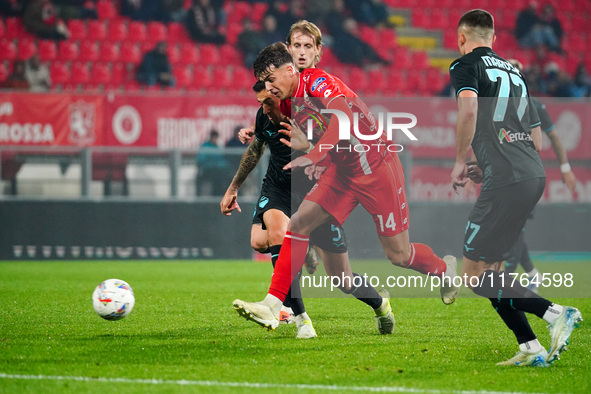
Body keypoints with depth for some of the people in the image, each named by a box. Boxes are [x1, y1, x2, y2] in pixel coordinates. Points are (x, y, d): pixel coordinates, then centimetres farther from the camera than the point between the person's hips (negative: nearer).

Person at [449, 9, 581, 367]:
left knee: (475, 274, -5)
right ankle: (531, 349, 8)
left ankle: (555, 313, -16)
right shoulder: (513, 71, 24)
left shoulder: (466, 65, 2)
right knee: (490, 269, 15)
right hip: (535, 176, 8)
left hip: (506, 179, -8)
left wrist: (460, 160, -6)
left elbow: (469, 108, -19)